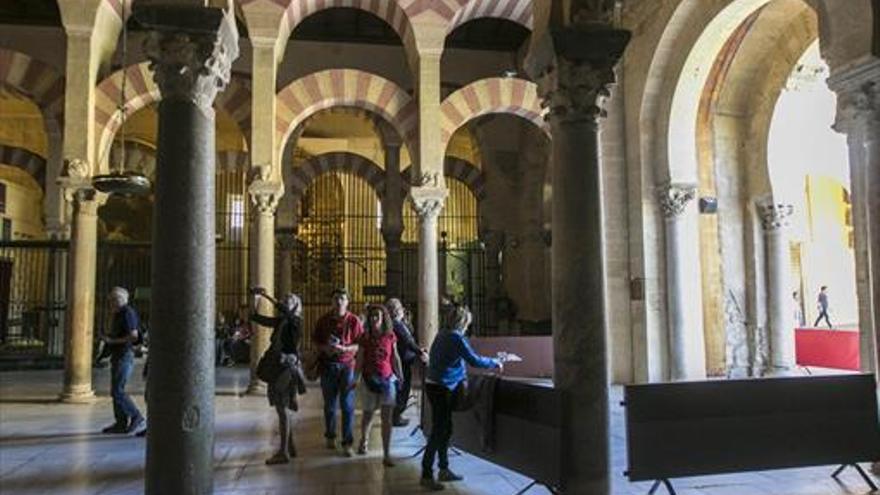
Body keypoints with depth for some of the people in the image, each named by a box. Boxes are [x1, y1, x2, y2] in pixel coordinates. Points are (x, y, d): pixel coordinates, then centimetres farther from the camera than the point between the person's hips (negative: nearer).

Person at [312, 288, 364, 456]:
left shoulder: (353, 321, -3)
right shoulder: (323, 320, 4)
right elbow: (315, 341, 10)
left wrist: (343, 348, -19)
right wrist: (324, 348, -11)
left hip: (347, 365, -2)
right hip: (328, 365, 2)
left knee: (347, 405, -5)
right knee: (329, 404, 11)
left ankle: (347, 443, 1)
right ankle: (330, 436, 30)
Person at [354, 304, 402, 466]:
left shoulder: (391, 337, -1)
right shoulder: (365, 338, -4)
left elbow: (395, 358, 7)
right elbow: (359, 361, -2)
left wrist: (401, 378, 9)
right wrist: (354, 381, -4)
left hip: (388, 379, 0)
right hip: (369, 379, 0)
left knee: (387, 418, -5)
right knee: (368, 414, 15)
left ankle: (386, 455, -2)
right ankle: (364, 440, 45)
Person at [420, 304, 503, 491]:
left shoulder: (442, 334, 11)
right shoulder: (456, 337, -15)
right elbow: (474, 360, -14)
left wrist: (462, 378, 18)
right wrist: (495, 363, 0)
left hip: (433, 384, 9)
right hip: (441, 388, -9)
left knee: (444, 429, 16)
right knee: (439, 431, -4)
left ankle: (444, 470, 25)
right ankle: (426, 475, 1)